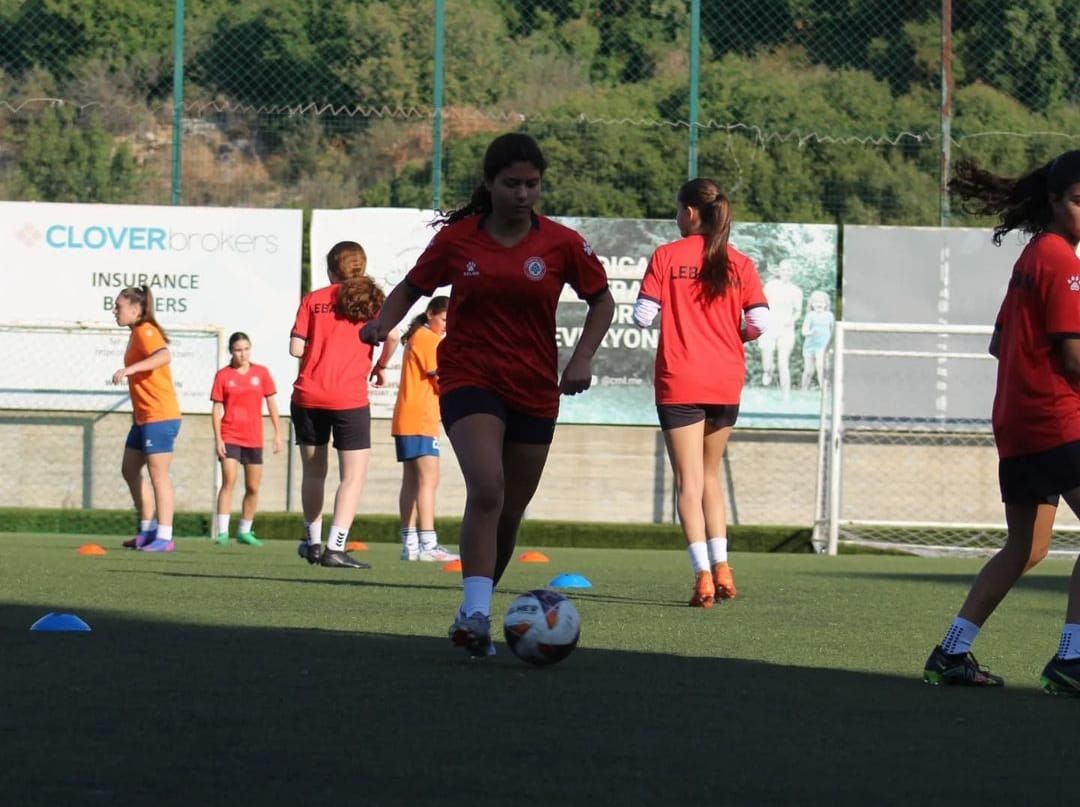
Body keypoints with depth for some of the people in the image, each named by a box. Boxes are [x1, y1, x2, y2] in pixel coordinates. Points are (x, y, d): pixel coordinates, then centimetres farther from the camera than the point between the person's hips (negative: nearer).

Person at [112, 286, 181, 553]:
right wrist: (137, 412, 26)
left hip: (160, 416, -11)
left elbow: (163, 356, -33)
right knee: (130, 470, 14)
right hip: (143, 418, 11)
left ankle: (164, 537, -6)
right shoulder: (137, 333, 18)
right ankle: (147, 530, 20)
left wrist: (129, 369, -40)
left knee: (158, 473, -8)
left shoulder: (145, 331, -13)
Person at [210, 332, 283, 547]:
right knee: (228, 482, -15)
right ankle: (222, 531, -15)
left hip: (254, 438, 3)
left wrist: (278, 433, 3)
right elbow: (217, 409, -1)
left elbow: (271, 404, 8)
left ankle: (245, 531, 20)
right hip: (230, 437, -3)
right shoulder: (223, 375, -1)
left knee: (253, 488, 6)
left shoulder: (261, 373, 4)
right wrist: (218, 438, -8)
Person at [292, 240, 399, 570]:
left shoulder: (312, 300, 7)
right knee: (353, 476, -1)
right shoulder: (371, 299, 5)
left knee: (313, 471, 17)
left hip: (307, 396, 3)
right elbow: (392, 336, -11)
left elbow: (296, 348, -1)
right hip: (350, 399, -3)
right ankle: (335, 547, -13)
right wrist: (380, 367, 7)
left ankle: (313, 542, 25)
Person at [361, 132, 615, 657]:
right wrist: (382, 323, -8)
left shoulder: (561, 244, -1)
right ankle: (476, 612, -31)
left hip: (534, 391, 3)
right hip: (469, 381, -3)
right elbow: (413, 286, 11)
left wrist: (582, 358, -5)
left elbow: (602, 301, 10)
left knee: (509, 513, 9)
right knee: (486, 488, -25)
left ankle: (475, 615, 26)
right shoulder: (456, 239, -2)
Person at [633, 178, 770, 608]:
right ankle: (720, 566, 14)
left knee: (689, 482, -3)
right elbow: (760, 323, -4)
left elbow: (643, 315, -9)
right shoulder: (739, 263, 2)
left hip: (679, 383, -3)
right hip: (726, 383, 3)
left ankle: (703, 574, -13)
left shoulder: (667, 257, -5)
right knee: (710, 475, 20)